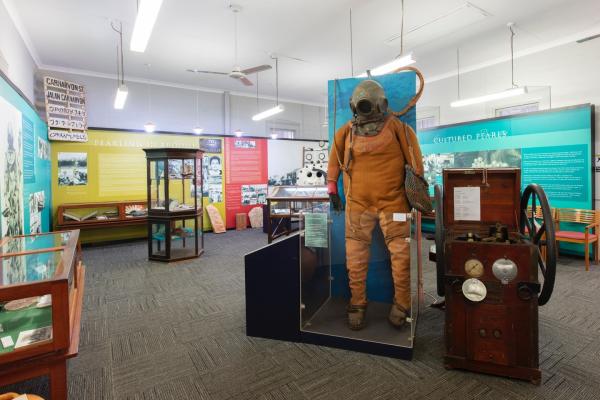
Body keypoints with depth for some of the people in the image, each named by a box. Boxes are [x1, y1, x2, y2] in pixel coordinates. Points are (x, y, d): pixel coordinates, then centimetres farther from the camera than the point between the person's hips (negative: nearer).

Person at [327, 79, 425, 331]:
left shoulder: (396, 128, -2)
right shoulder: (346, 132, 4)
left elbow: (414, 159, 4)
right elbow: (335, 160, 14)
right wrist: (332, 188, 13)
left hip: (392, 200, -1)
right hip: (357, 202, 2)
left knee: (400, 254, 2)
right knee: (356, 258, 5)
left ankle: (401, 304, 22)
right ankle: (357, 304, 21)